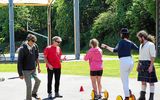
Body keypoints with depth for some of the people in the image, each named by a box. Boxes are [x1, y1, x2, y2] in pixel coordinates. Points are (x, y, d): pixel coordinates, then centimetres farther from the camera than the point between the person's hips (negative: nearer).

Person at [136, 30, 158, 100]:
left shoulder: (151, 45, -10)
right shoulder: (141, 45, 14)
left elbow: (153, 56, -14)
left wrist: (151, 66, -20)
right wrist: (138, 65, 17)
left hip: (148, 65, -8)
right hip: (142, 65, 8)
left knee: (151, 81, 0)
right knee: (143, 81, 10)